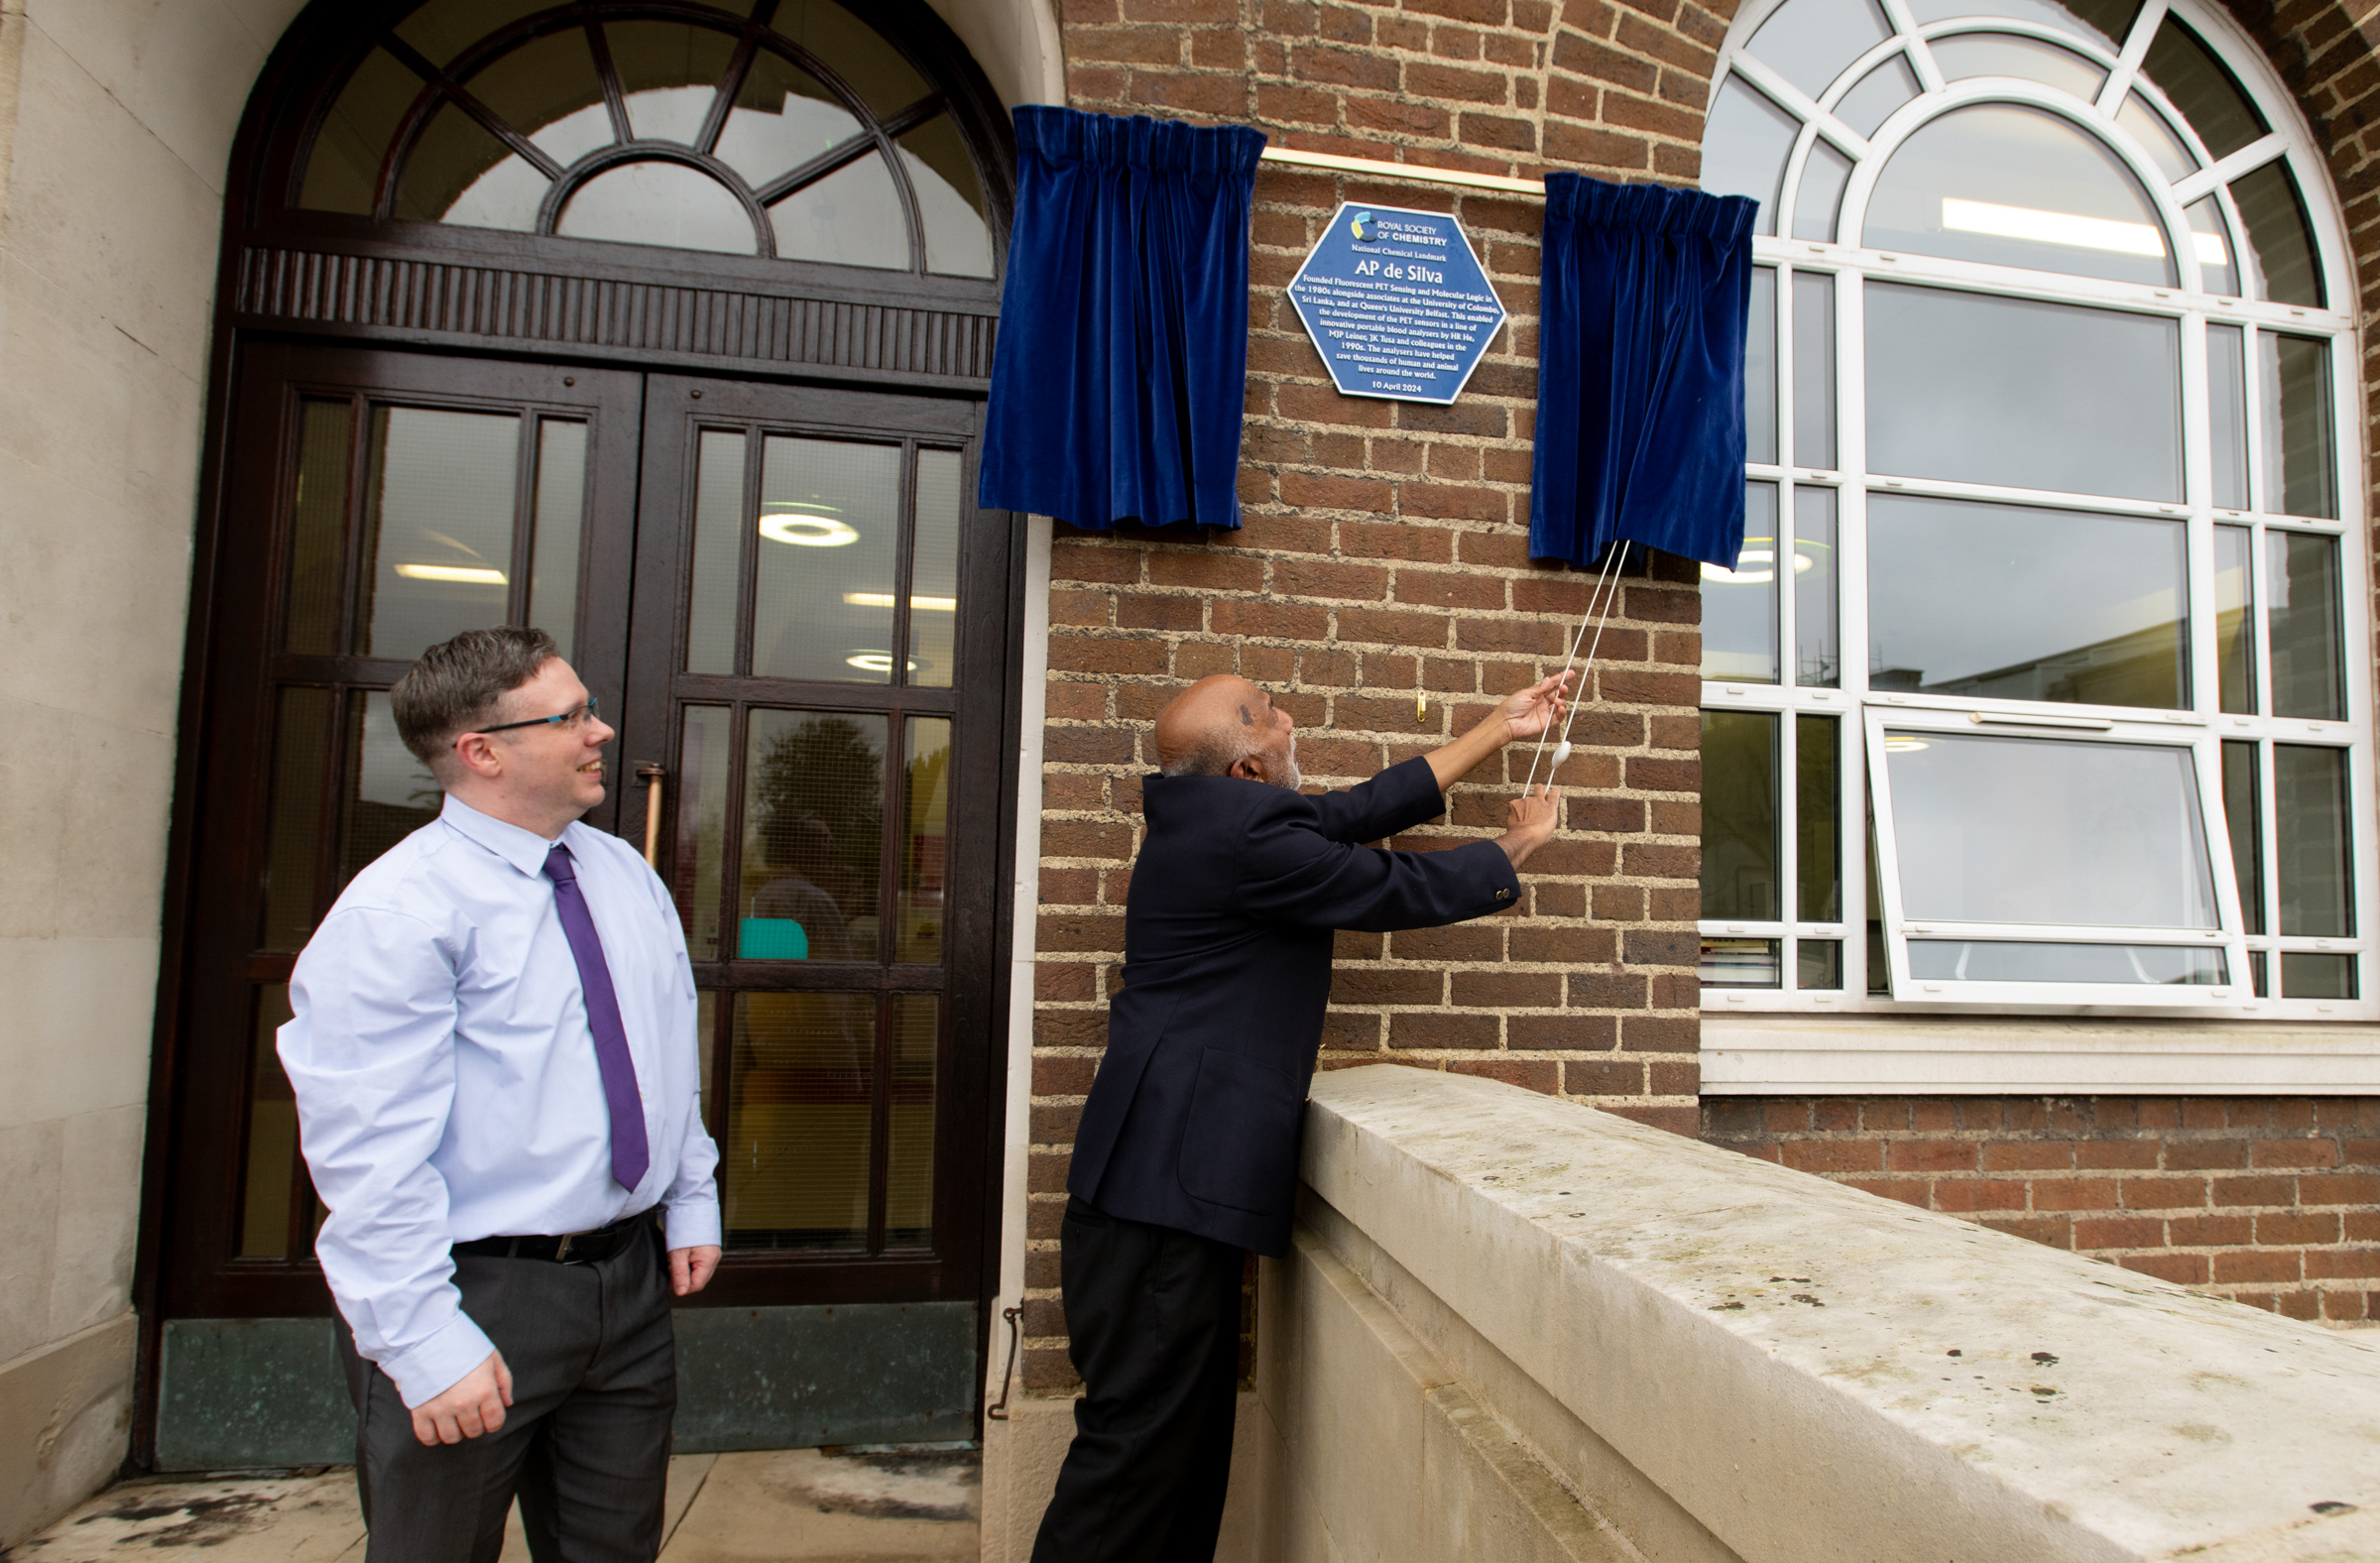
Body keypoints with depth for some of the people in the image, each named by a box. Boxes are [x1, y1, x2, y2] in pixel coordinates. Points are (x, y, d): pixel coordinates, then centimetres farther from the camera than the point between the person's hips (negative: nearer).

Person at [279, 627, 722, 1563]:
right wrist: (425, 1343, -20)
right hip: (477, 1295, -6)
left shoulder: (627, 876, 7)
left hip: (630, 1275, 7)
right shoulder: (397, 912, -16)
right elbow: (370, 1153, -19)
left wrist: (692, 1203, 12)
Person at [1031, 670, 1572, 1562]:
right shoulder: (1245, 833, -17)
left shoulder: (1220, 815, 14)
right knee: (1140, 1441, -4)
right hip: (1169, 1189, -10)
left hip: (1168, 1185, 10)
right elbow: (1406, 889, -7)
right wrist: (1517, 848, 13)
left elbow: (1365, 810, 20)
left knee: (1189, 1430, 16)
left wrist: (1500, 729, 27)